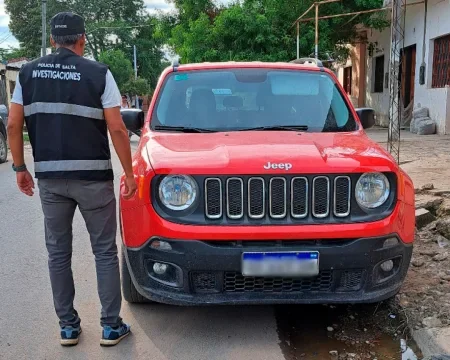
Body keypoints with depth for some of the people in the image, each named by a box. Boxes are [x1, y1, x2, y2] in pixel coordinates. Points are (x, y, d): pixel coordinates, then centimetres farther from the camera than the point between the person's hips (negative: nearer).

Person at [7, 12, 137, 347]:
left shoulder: (29, 73, 6)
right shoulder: (98, 73, -4)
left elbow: (14, 125, 4)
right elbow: (117, 129, -9)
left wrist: (20, 168, 14)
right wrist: (129, 172, -2)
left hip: (49, 178, 3)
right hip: (93, 177, -3)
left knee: (58, 252, 14)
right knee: (104, 250, 8)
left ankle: (68, 326, 21)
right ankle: (112, 325, 13)